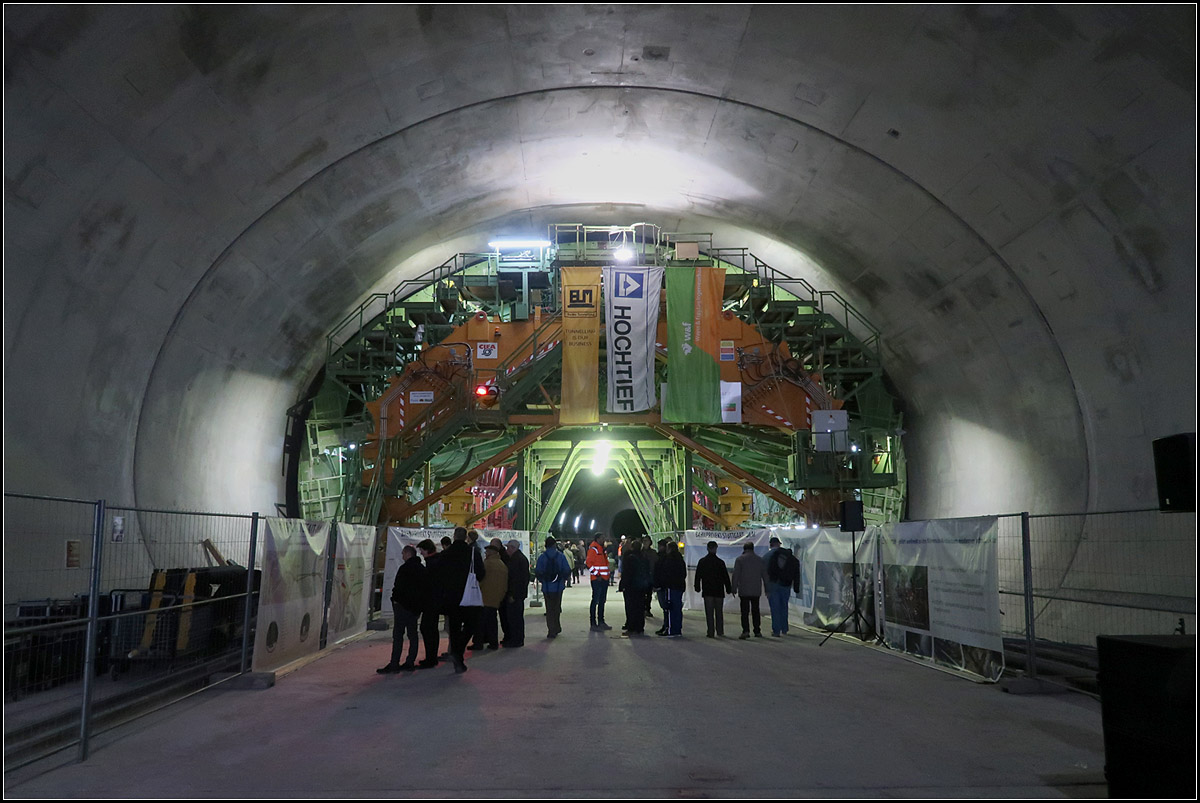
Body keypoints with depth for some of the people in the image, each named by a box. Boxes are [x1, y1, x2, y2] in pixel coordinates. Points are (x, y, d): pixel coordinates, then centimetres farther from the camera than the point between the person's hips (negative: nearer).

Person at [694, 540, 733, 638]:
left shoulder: (702, 561, 0)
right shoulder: (720, 562, -3)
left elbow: (698, 576, 3)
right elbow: (726, 577, 1)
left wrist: (697, 588, 11)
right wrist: (728, 589, 9)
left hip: (707, 591, 0)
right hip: (719, 591, 0)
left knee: (709, 613, 2)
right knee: (719, 612, 9)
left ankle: (711, 633, -2)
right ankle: (720, 632, 7)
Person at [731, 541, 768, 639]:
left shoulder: (740, 559, -2)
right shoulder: (760, 559, 9)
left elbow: (736, 575, -6)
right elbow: (765, 575, 10)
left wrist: (734, 588, -2)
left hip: (744, 590, -3)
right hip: (756, 590, 3)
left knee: (745, 611, -5)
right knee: (755, 611, 11)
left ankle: (746, 630, -16)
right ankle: (757, 631, 13)